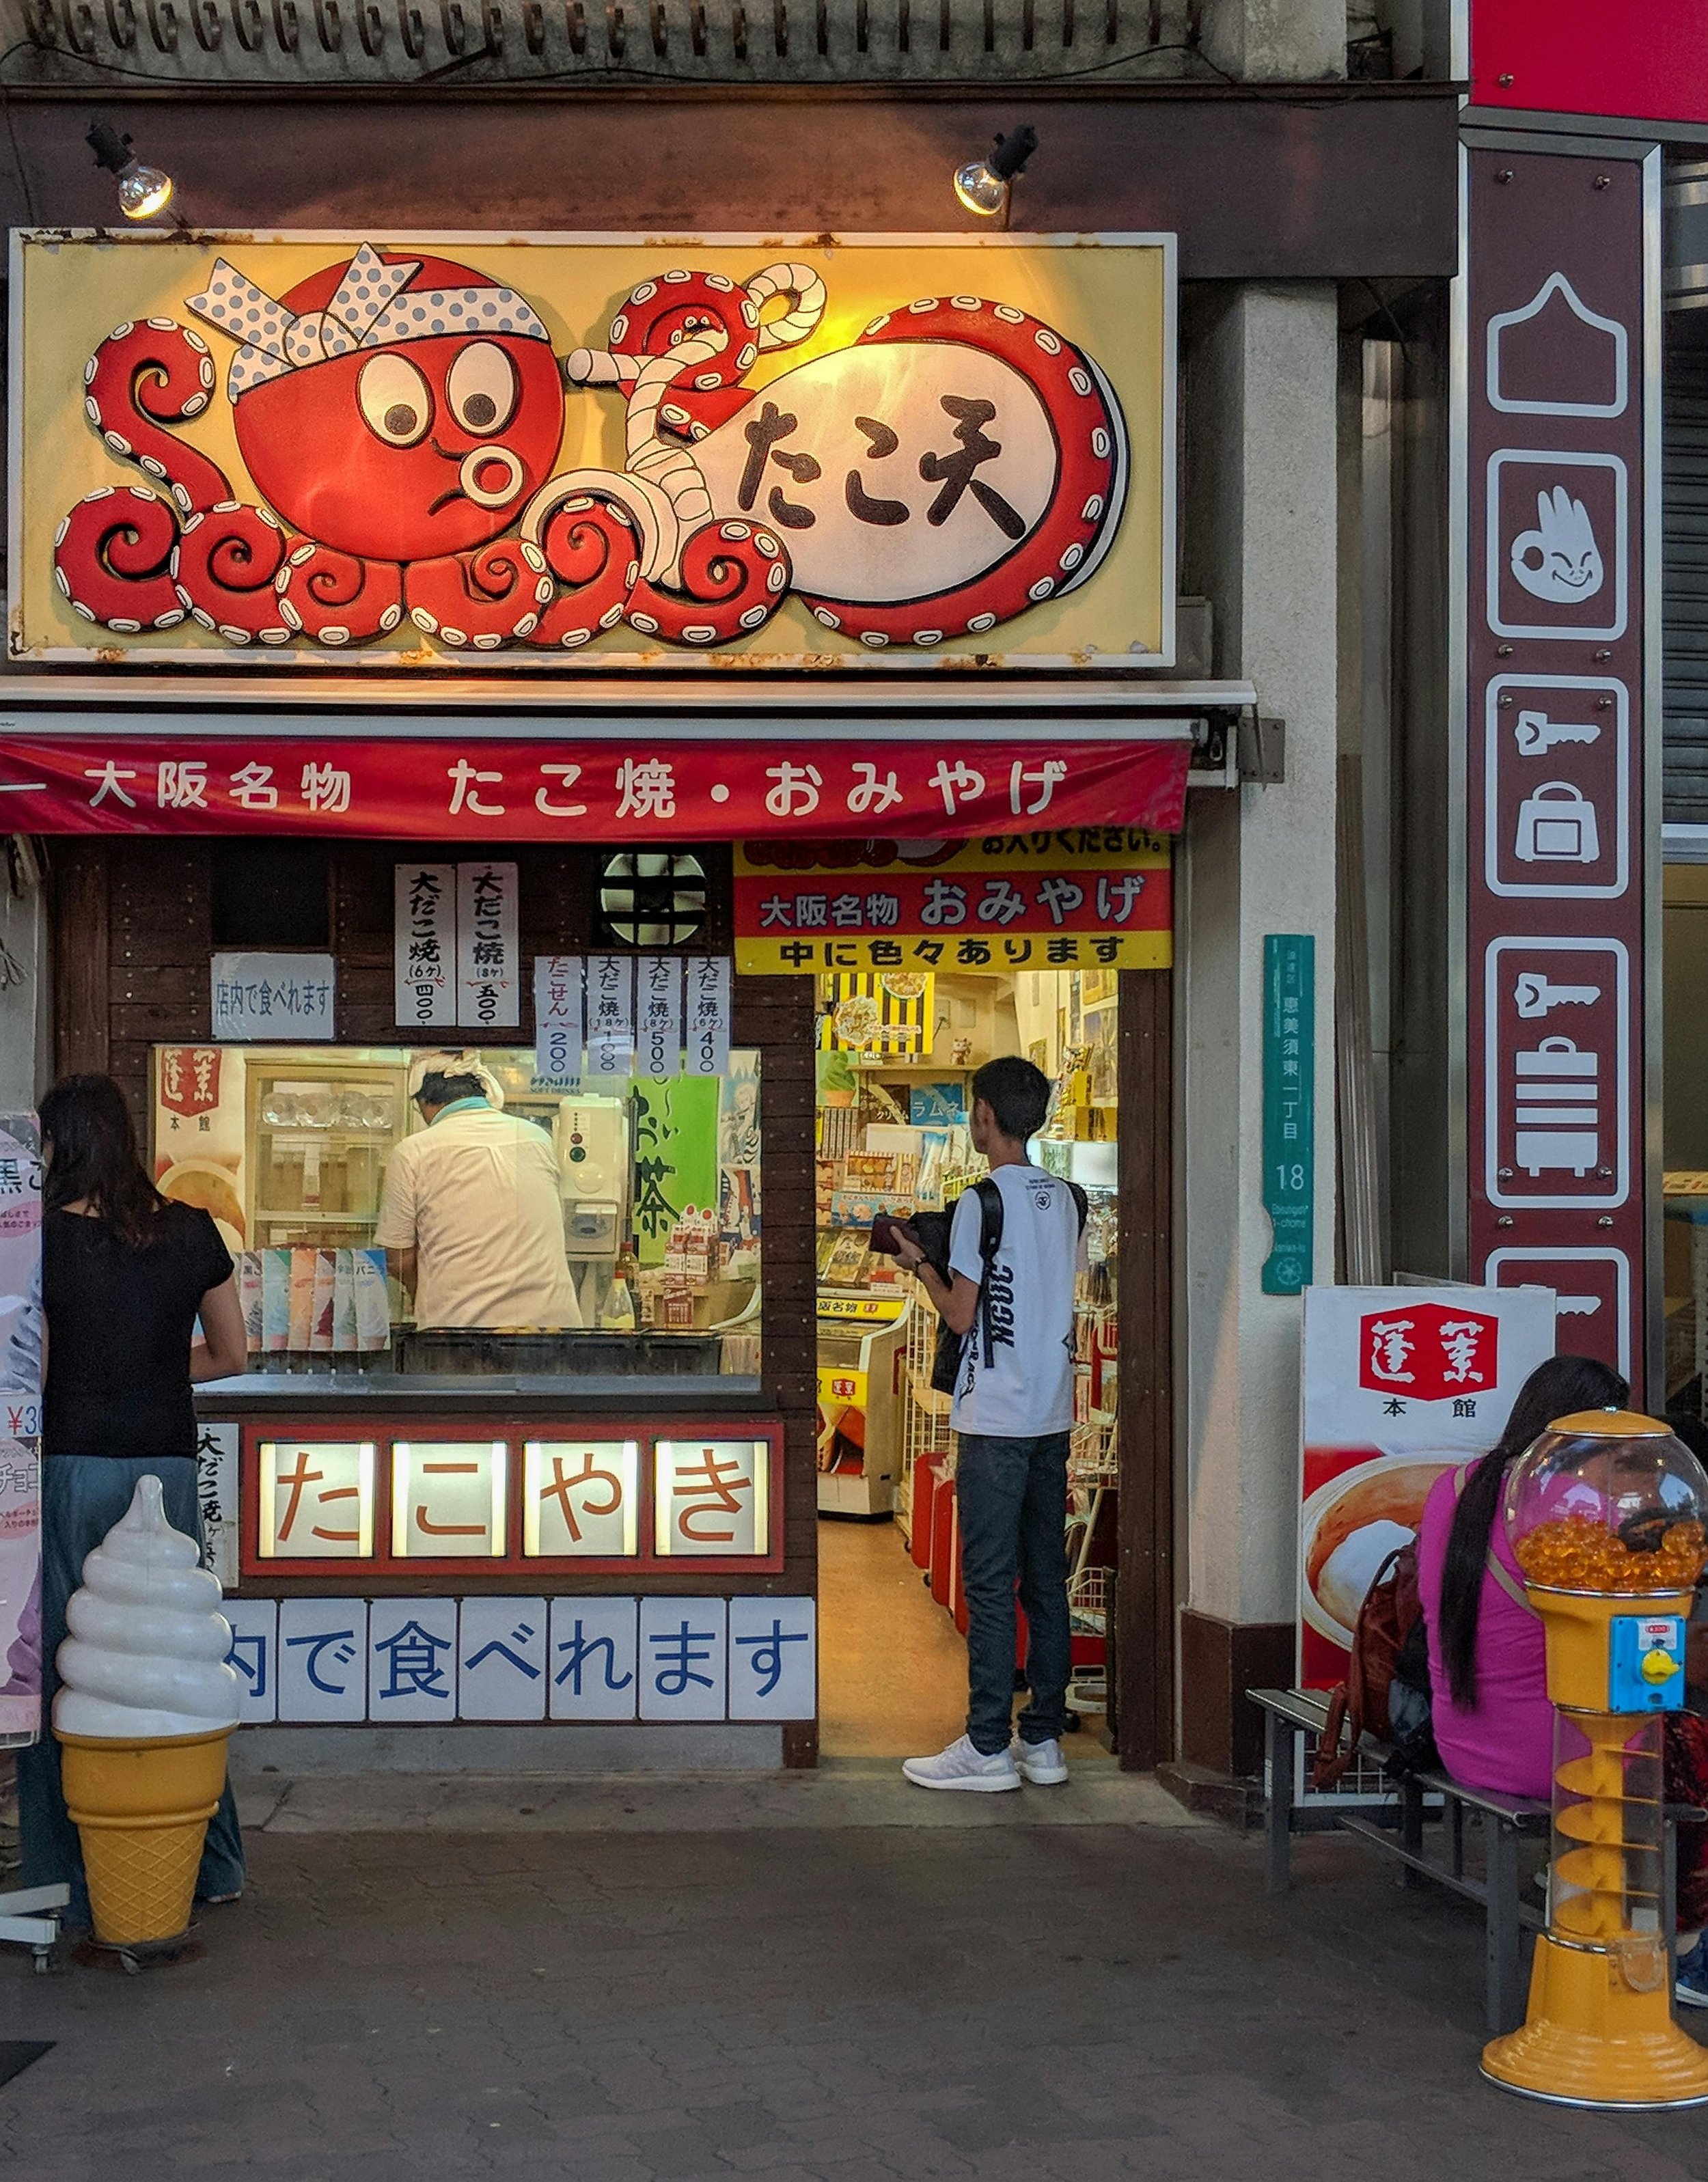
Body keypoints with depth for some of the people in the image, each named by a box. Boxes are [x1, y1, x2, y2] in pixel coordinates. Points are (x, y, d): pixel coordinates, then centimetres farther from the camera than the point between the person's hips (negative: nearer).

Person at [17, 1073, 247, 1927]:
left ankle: (73, 1882, 10)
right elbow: (231, 1356, 11)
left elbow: (31, 1378, -7)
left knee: (64, 1673, 5)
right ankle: (206, 1864, 21)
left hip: (73, 1467, -3)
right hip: (168, 1465, 3)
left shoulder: (44, 1239, -8)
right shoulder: (192, 1232, 2)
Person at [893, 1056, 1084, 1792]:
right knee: (1046, 1580, 10)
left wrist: (919, 1262, 5)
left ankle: (987, 1747, -2)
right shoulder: (1064, 1199, 10)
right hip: (1053, 1416, 7)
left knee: (990, 1583, -4)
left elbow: (961, 1314, -11)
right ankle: (1043, 1739, 14)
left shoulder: (981, 1202, -12)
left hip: (996, 1420, -7)